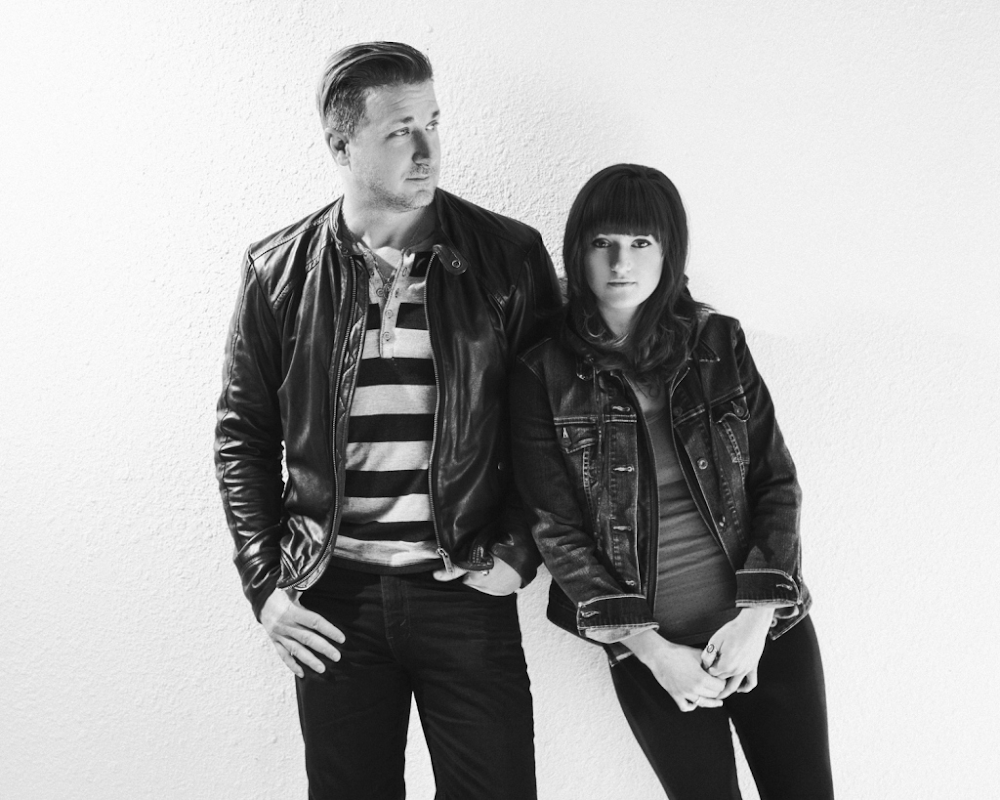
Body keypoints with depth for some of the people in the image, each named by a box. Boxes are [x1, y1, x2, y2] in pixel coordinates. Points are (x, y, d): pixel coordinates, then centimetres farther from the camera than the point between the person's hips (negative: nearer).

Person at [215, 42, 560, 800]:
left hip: (468, 590, -1)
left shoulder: (510, 255, -3)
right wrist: (265, 586, 0)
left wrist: (519, 551, -5)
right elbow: (244, 433, 6)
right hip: (332, 600, 1)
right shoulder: (280, 270, -1)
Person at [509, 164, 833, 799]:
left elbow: (776, 481, 1)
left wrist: (756, 616, -10)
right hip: (651, 653, -1)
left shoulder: (719, 343, -1)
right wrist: (650, 649, -11)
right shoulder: (546, 375, -6)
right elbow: (556, 529, -6)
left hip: (765, 629, 2)